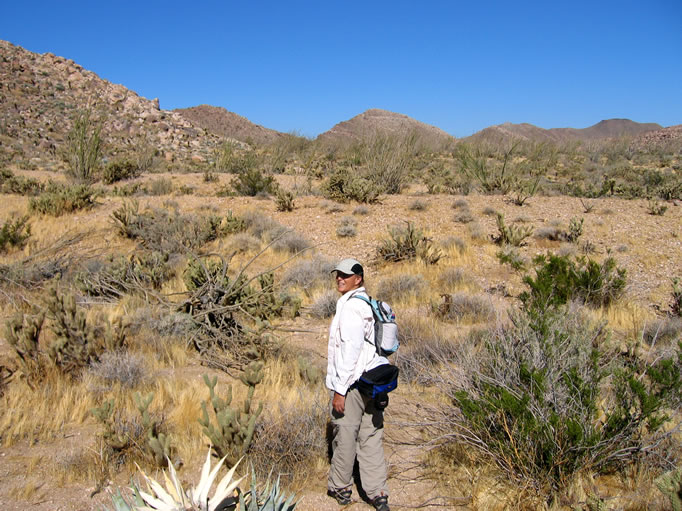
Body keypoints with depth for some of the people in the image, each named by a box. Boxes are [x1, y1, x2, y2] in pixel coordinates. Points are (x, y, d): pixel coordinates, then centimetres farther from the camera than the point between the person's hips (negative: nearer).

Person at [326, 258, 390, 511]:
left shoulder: (350, 306, -15)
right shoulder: (369, 304, 14)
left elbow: (350, 349, -20)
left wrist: (340, 389, -18)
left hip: (352, 383, -9)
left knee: (344, 437, 6)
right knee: (371, 438, 11)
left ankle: (341, 488, 21)